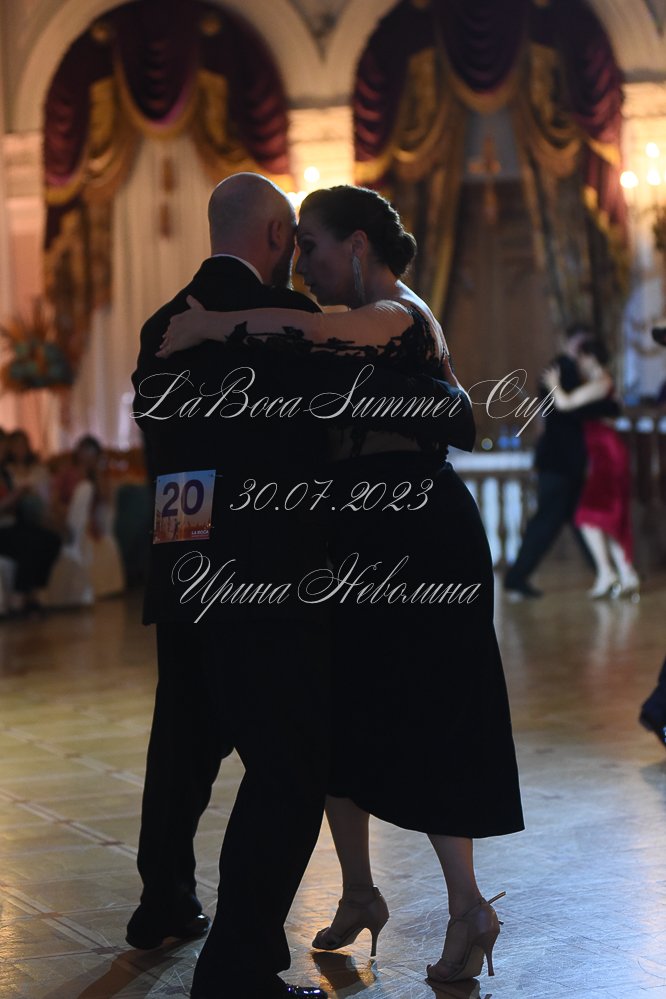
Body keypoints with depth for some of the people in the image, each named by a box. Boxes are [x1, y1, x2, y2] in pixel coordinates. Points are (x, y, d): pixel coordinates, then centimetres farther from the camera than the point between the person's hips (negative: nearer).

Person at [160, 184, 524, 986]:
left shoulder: (397, 315, -15)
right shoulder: (367, 328, 16)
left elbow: (312, 331, -38)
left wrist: (209, 324, -31)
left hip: (419, 543, -9)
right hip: (361, 543, 9)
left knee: (420, 728, -1)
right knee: (340, 718, 12)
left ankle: (468, 910, 9)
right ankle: (358, 894, 20)